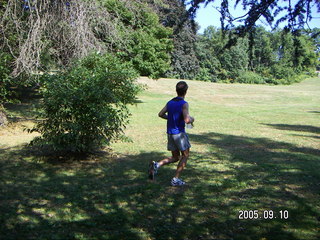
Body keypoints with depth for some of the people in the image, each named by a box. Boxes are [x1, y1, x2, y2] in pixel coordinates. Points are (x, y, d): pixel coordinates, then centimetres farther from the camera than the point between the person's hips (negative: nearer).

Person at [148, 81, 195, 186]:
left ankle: (156, 165, -6)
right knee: (185, 155, 10)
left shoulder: (170, 102, 7)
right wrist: (192, 119, -1)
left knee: (175, 157, 16)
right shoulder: (184, 104, -13)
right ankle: (176, 179, 7)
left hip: (170, 133, 7)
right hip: (179, 133, -7)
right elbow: (187, 120, -23)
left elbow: (161, 114, 14)